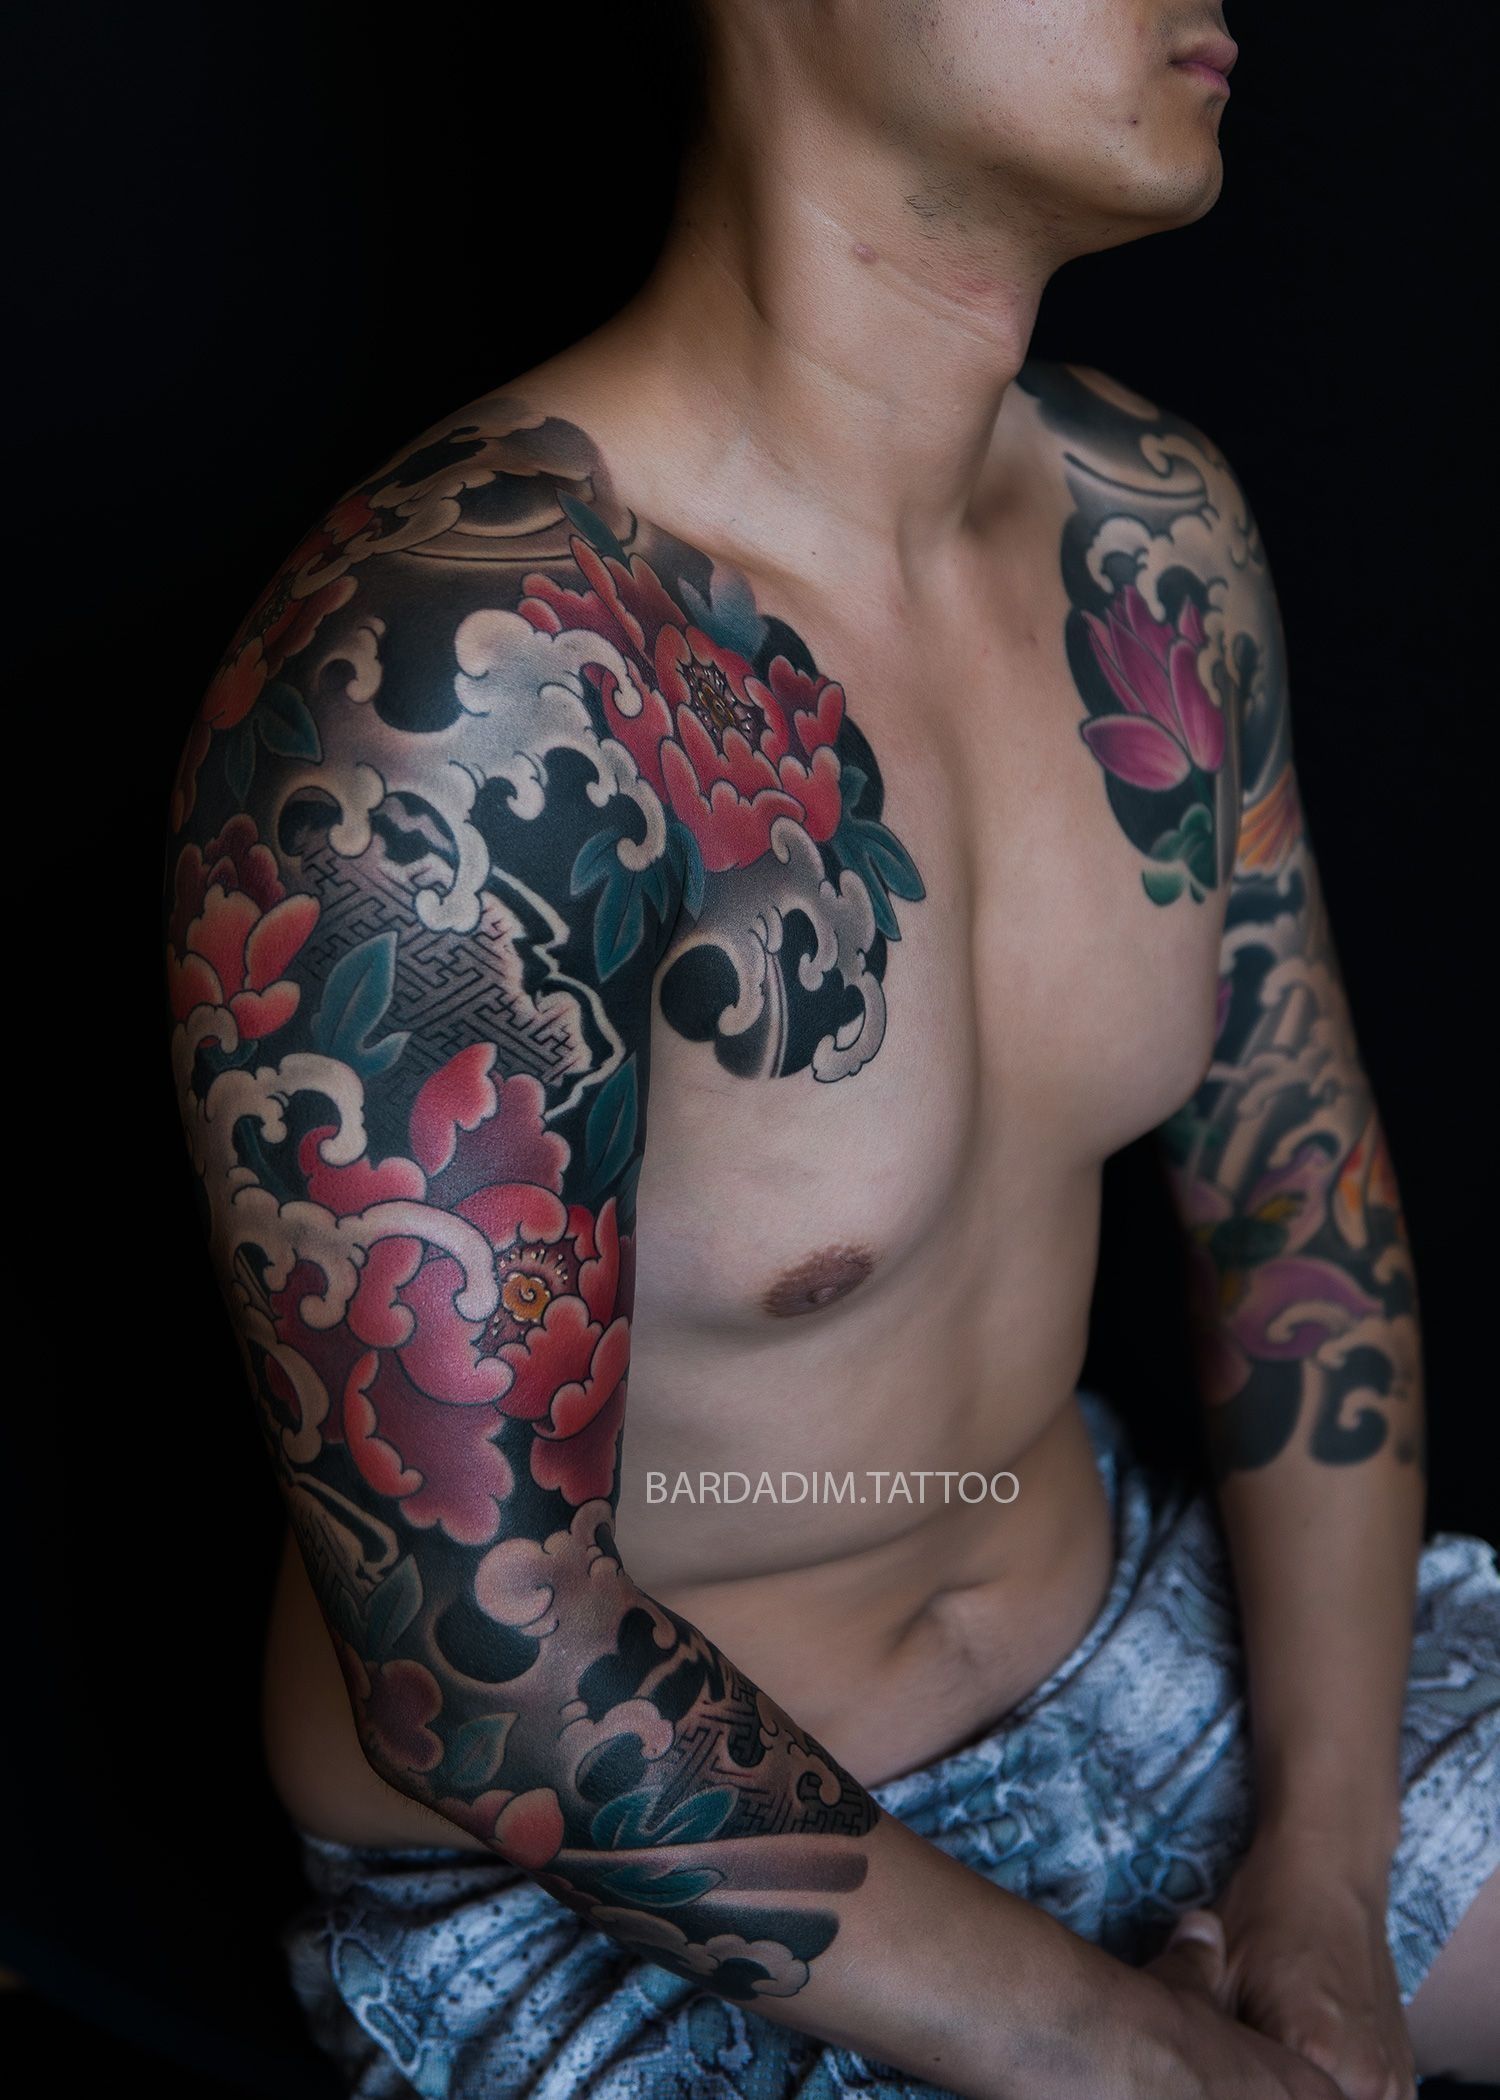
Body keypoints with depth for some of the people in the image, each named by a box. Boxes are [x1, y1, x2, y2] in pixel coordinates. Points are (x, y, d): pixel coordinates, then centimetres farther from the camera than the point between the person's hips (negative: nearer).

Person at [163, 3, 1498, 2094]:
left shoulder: (1154, 523, -4)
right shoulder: (430, 696, -27)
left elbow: (1300, 1196, 4)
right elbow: (485, 1666, -23)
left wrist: (1327, 1860, -3)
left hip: (1127, 1625, 7)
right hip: (579, 1902, -6)